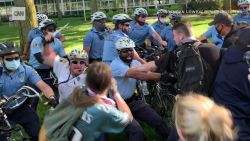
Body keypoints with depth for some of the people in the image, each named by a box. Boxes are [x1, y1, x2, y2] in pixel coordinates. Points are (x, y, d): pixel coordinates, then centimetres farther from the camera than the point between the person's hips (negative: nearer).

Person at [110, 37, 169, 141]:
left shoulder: (135, 63, 7)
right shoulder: (116, 65, -21)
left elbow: (146, 72, -8)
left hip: (133, 101, 7)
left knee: (158, 121, -3)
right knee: (137, 131, -25)